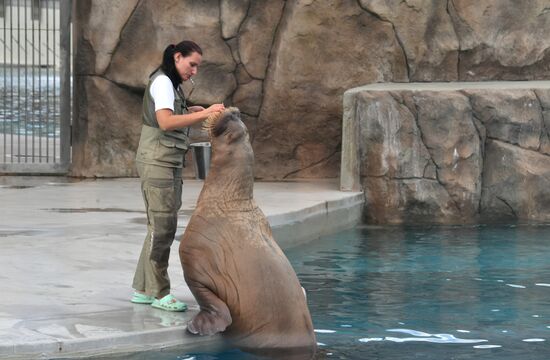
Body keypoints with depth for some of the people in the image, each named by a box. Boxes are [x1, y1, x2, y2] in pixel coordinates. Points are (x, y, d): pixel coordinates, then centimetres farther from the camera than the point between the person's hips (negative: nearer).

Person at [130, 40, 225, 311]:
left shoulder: (171, 83, 19)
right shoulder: (162, 82, -12)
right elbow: (165, 122, -25)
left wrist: (190, 111, 11)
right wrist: (203, 114, -30)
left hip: (170, 165, 10)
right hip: (157, 163, -10)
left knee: (162, 228, 11)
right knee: (162, 227, -9)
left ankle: (142, 289, 15)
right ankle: (159, 292, -6)